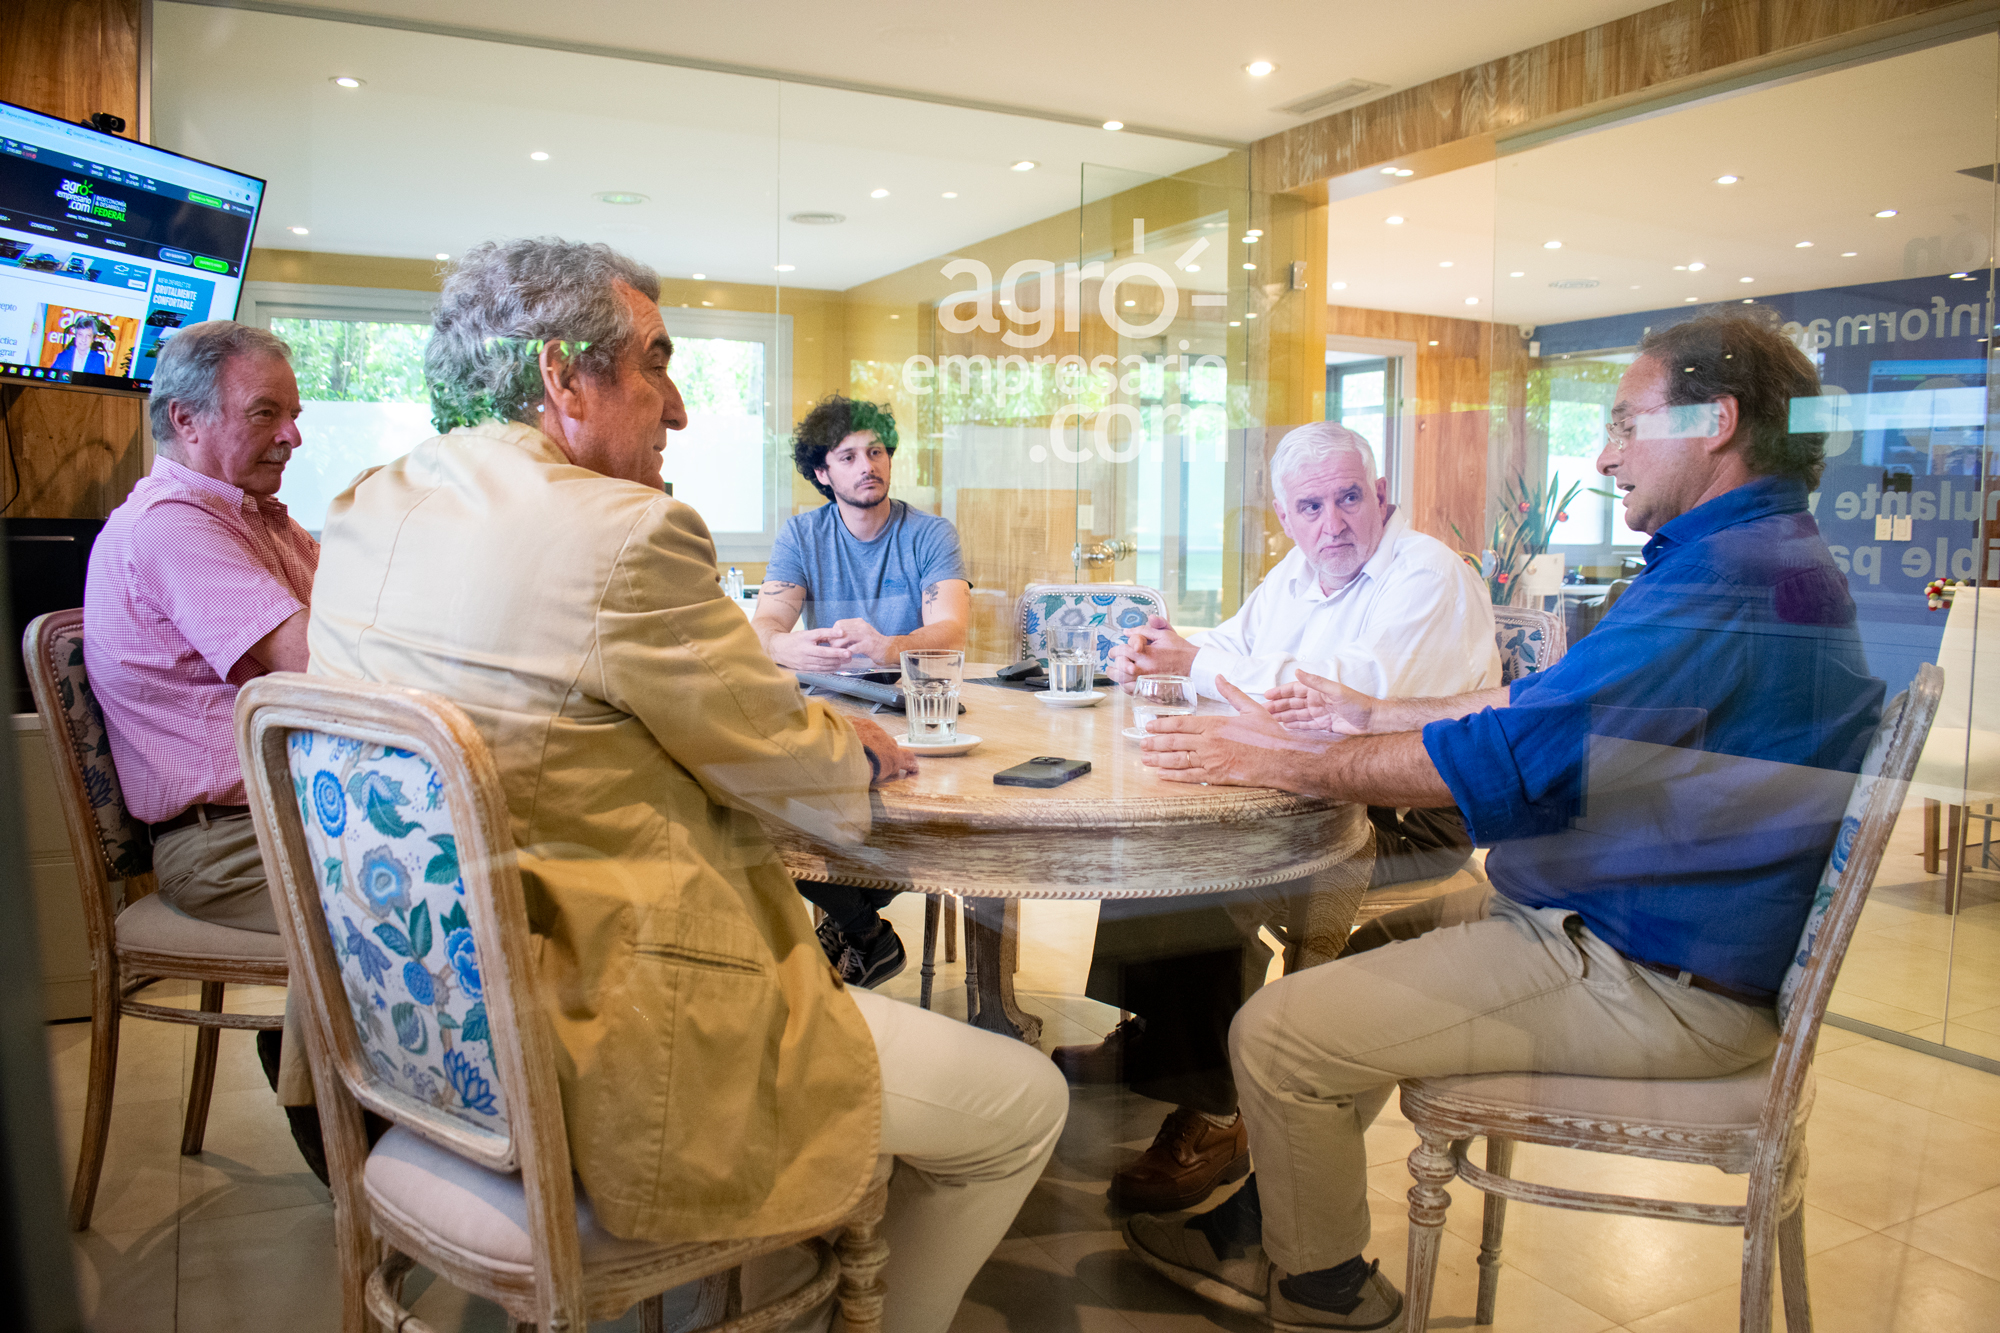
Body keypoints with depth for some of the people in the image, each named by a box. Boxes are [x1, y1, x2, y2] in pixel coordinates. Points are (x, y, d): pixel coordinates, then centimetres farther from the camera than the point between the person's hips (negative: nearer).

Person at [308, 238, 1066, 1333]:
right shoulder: (621, 530, -22)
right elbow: (781, 764, -12)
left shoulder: (364, 513, 5)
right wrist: (860, 749, 10)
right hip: (593, 1065, -10)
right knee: (1023, 1103, 4)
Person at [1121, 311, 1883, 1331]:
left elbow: (1512, 754, -27)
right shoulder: (1755, 557, 15)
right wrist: (1372, 714, 17)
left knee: (1279, 1032, -12)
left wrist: (1278, 760, -18)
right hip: (1605, 921, 11)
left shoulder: (1737, 577, -22)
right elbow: (1550, 699, 21)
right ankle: (1269, 1220, 24)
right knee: (1357, 954, 18)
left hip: (1653, 982, -11)